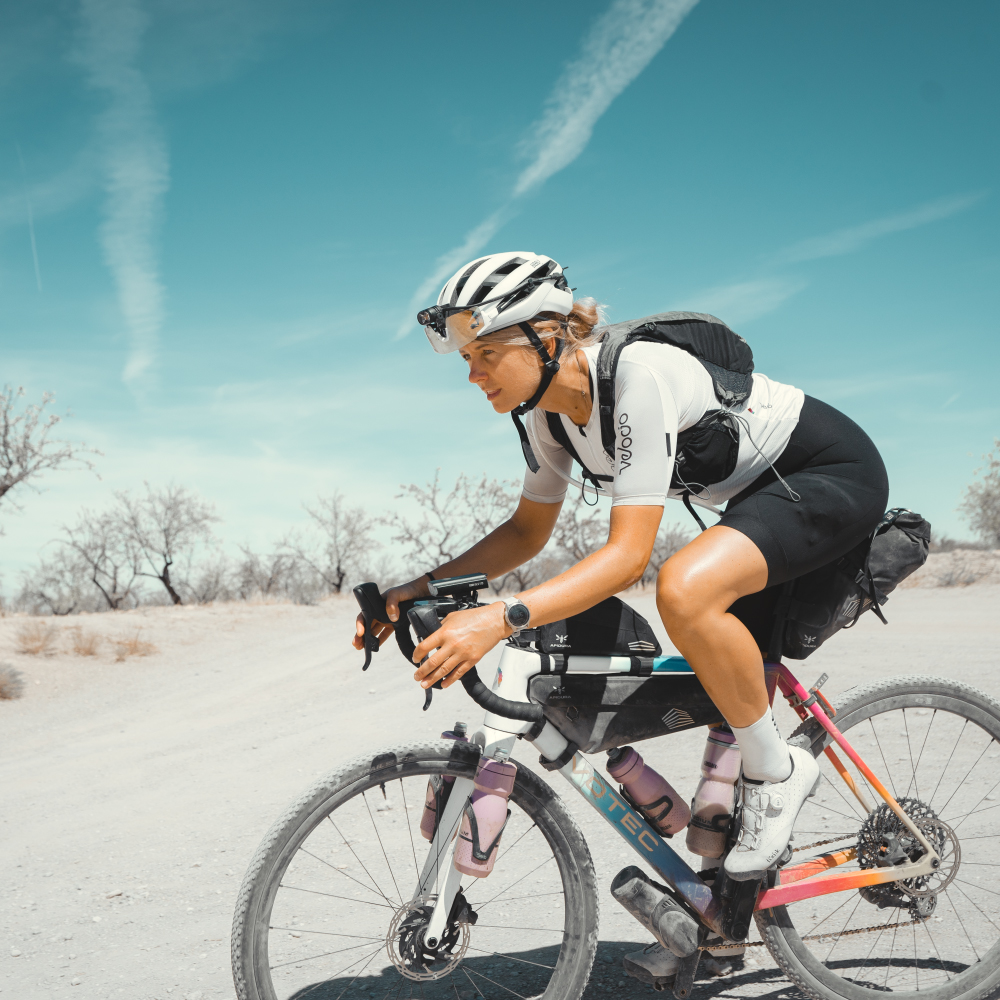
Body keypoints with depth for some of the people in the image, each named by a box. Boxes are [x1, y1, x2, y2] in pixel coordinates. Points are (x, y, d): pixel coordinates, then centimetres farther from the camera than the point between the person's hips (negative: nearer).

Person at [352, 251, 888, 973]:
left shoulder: (637, 376, -32)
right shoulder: (549, 405, -5)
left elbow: (629, 554, -36)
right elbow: (529, 531, 5)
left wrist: (500, 619, -45)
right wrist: (422, 588, -6)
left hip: (835, 471, -9)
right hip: (762, 489, 9)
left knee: (685, 590, -34)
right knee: (729, 687, 8)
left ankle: (777, 770, -10)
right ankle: (722, 910, 23)